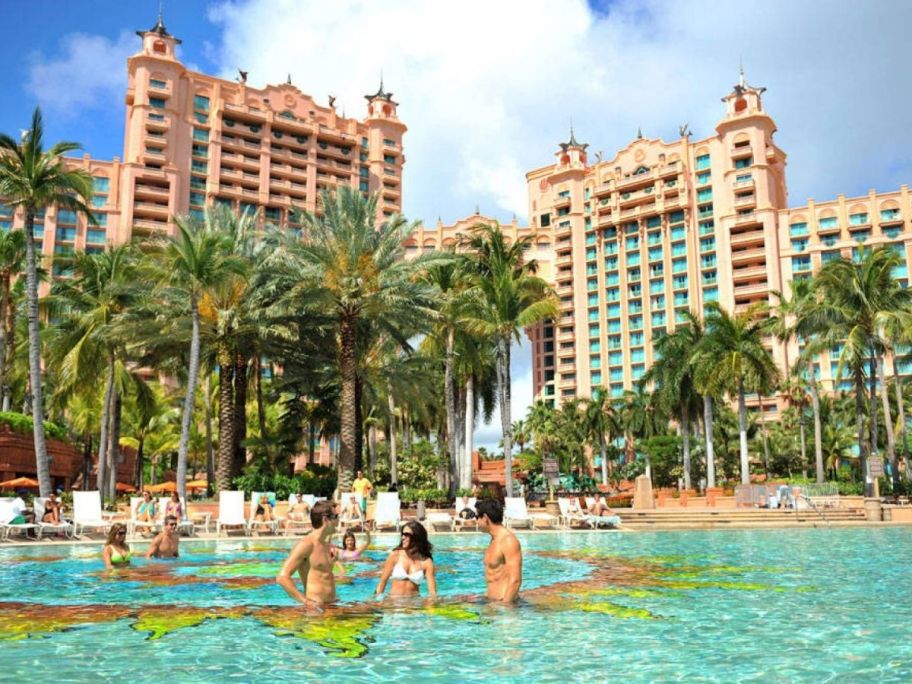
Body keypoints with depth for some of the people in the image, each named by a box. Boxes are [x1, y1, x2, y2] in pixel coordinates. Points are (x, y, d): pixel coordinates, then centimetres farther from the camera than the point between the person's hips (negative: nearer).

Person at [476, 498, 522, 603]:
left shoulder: (508, 540, -14)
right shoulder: (494, 539, 14)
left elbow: (515, 580, -19)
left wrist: (505, 606, -21)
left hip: (505, 602, -8)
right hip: (493, 601, 8)